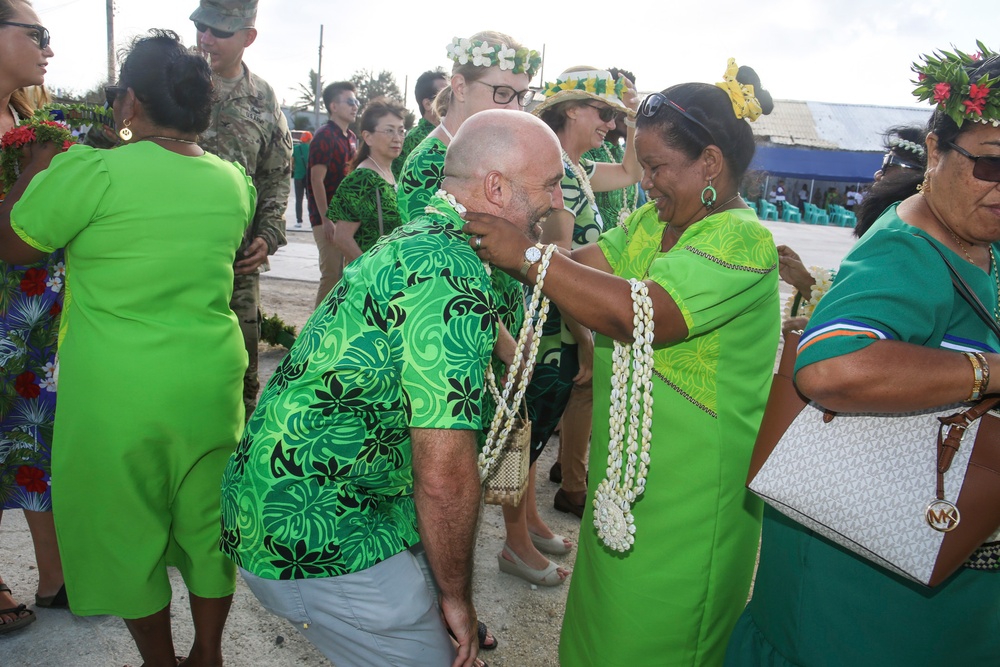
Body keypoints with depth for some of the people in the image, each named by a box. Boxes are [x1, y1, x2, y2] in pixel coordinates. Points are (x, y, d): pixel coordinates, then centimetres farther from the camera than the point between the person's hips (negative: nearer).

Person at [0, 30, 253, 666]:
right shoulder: (234, 181, 0)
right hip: (210, 387, 4)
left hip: (117, 396, -4)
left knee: (128, 535, 17)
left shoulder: (91, 172, -16)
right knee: (208, 525, 19)